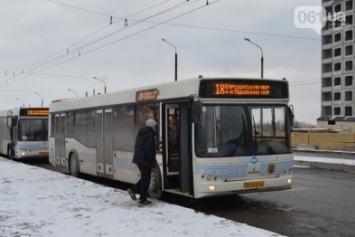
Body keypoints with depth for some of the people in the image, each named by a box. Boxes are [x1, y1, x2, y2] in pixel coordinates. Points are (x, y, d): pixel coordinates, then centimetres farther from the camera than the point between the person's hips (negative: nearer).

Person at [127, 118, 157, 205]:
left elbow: (136, 146, 19)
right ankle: (143, 199, 6)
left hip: (138, 159, 9)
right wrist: (152, 161, -12)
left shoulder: (140, 133, 14)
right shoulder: (150, 135, -14)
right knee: (146, 179, 1)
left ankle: (133, 190, 10)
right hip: (145, 160, -9)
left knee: (144, 178, 20)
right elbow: (148, 149, -21)